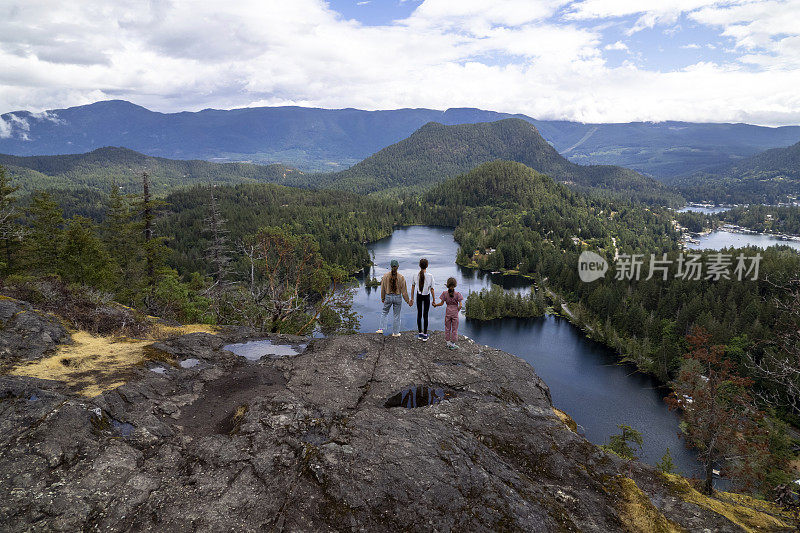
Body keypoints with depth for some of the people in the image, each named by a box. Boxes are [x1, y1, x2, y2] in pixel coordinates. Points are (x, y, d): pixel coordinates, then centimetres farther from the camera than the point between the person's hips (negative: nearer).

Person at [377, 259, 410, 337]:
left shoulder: (385, 276, -8)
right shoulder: (401, 277, -11)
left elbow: (383, 289, 0)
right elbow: (404, 291, -6)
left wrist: (382, 298, 15)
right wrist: (408, 301, 5)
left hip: (388, 297, 1)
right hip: (397, 297, -1)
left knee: (385, 313, 21)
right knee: (397, 315, 11)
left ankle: (382, 329, 16)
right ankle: (395, 332, 20)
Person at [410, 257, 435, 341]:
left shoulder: (415, 275, -10)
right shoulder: (430, 276, -16)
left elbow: (413, 288, -2)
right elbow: (432, 289, -10)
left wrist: (412, 298, 9)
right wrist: (434, 300, 0)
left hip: (418, 296, 2)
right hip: (426, 296, -2)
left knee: (419, 314, 13)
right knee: (425, 315, 8)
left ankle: (420, 333, 21)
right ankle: (425, 334, 14)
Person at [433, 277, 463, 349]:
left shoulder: (445, 293, -6)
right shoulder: (457, 294, -9)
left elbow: (441, 303, -4)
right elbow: (460, 305, -13)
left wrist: (435, 305, 12)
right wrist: (457, 311, 5)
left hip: (448, 312, 2)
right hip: (455, 312, -2)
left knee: (447, 328, 14)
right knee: (454, 329, 8)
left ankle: (448, 343, 20)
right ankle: (452, 344, 13)